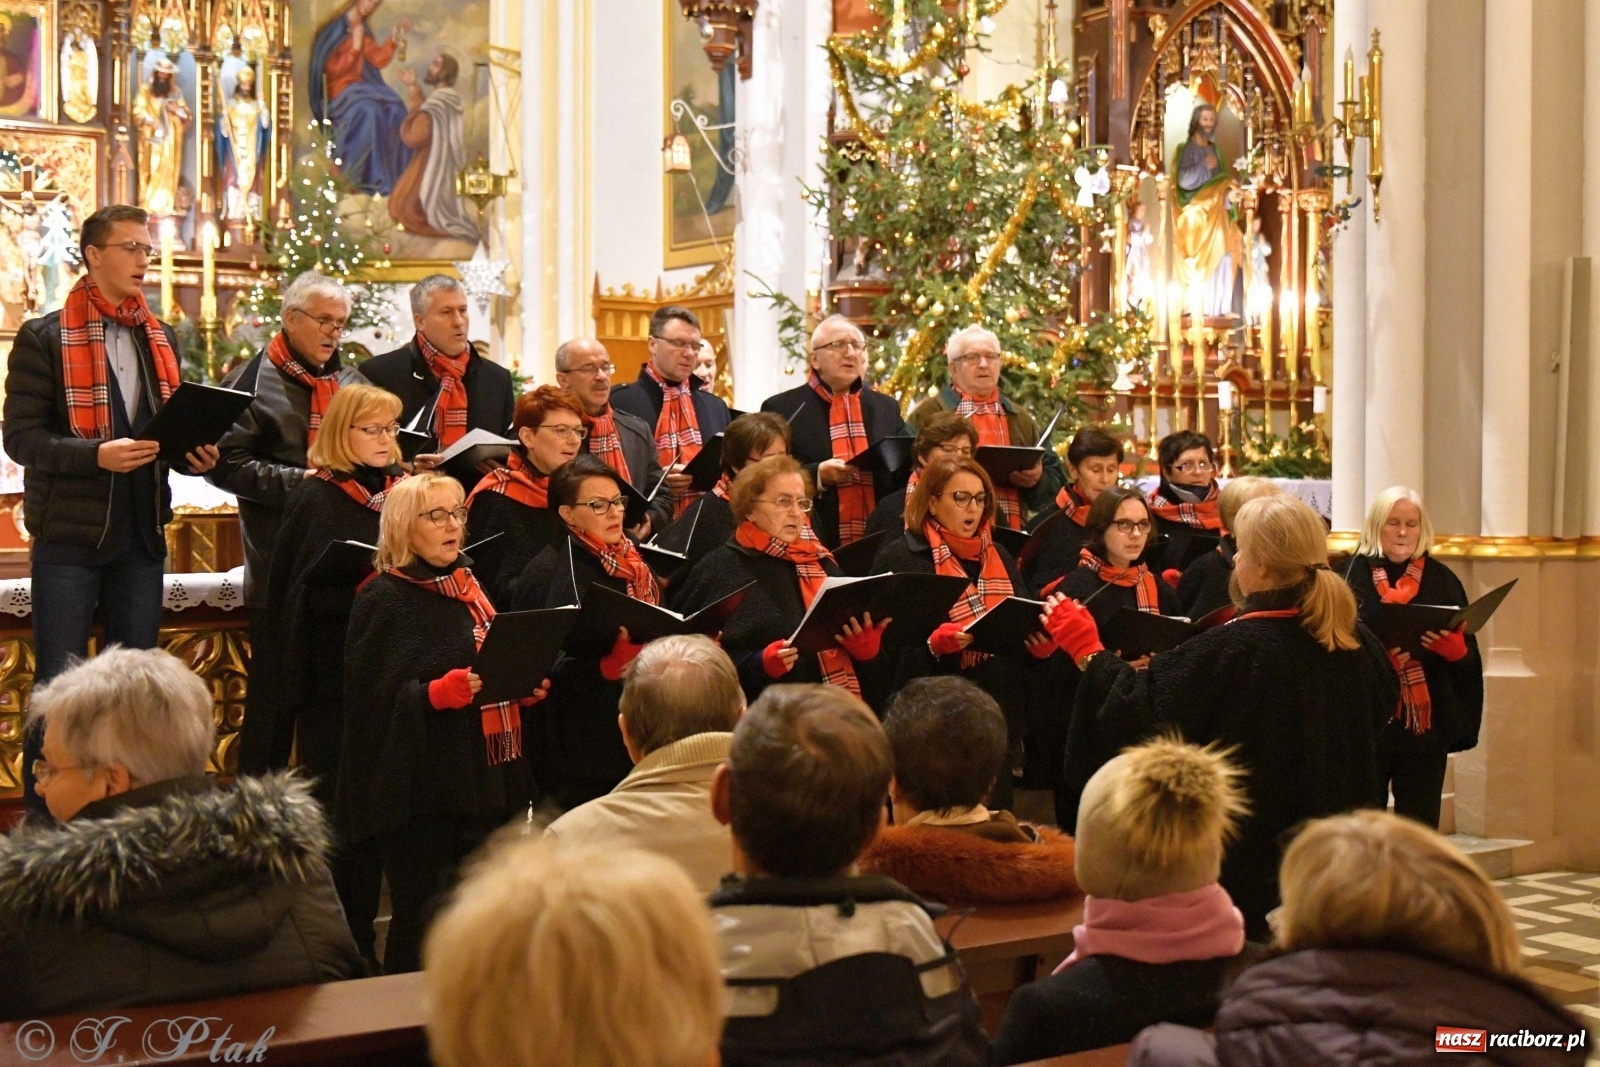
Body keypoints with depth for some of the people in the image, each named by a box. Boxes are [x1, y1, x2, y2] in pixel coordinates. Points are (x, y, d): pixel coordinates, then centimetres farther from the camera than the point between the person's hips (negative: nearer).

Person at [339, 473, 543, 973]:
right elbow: (370, 698, -14)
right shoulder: (384, 598, -7)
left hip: (484, 778, 7)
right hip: (420, 787, -7)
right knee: (421, 927, -4)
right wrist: (436, 693, -28)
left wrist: (525, 688, 6)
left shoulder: (467, 589, 16)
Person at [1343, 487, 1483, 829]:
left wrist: (1449, 644, -18)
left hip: (1427, 720, 2)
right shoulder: (1355, 575, 0)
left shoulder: (1441, 580, 6)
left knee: (1419, 825, 5)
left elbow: (1466, 655, 4)